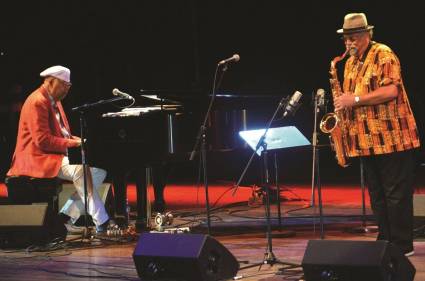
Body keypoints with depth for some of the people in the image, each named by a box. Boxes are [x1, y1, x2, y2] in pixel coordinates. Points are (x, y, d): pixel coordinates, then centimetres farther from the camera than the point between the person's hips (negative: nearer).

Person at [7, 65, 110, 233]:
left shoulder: (54, 101, 19)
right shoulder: (37, 102, -14)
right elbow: (42, 140, -22)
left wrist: (77, 140, 4)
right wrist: (73, 143, -20)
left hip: (57, 154, 10)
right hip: (39, 158, -10)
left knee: (100, 169, -5)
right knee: (81, 170, -33)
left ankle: (68, 215, -6)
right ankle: (101, 222, -28)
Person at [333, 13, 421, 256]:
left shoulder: (384, 55, -9)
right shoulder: (351, 63, 17)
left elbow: (391, 90, -21)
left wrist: (356, 100, -21)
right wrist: (343, 103, 6)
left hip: (392, 139, -9)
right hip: (366, 141, 9)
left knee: (396, 194, -5)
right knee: (377, 195, 12)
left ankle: (402, 245, 0)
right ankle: (384, 242, 19)